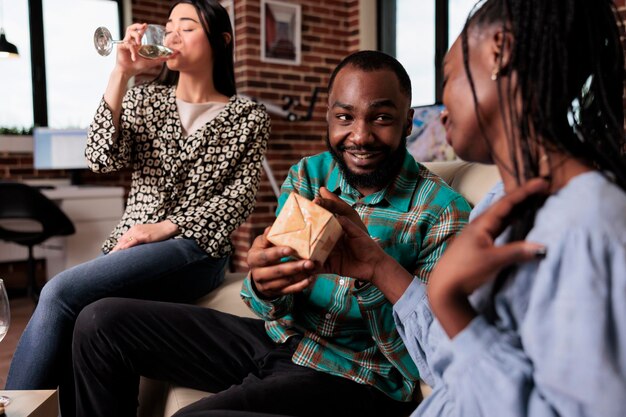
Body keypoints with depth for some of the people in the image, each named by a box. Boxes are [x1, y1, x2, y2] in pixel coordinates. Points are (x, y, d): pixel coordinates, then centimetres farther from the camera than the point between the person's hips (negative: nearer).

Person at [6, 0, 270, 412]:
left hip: (195, 249, -3)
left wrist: (165, 227, -13)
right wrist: (121, 74, -7)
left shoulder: (249, 116, 7)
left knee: (60, 293, -27)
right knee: (75, 333, -29)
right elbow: (102, 159, -1)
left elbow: (239, 197, -3)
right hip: (130, 246, 3)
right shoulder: (145, 98, 15)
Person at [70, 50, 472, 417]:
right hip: (279, 338, 5)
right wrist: (264, 285, -27)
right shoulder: (306, 175, 0)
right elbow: (278, 311, -2)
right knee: (102, 322, -1)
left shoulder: (444, 213, -12)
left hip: (351, 377, -4)